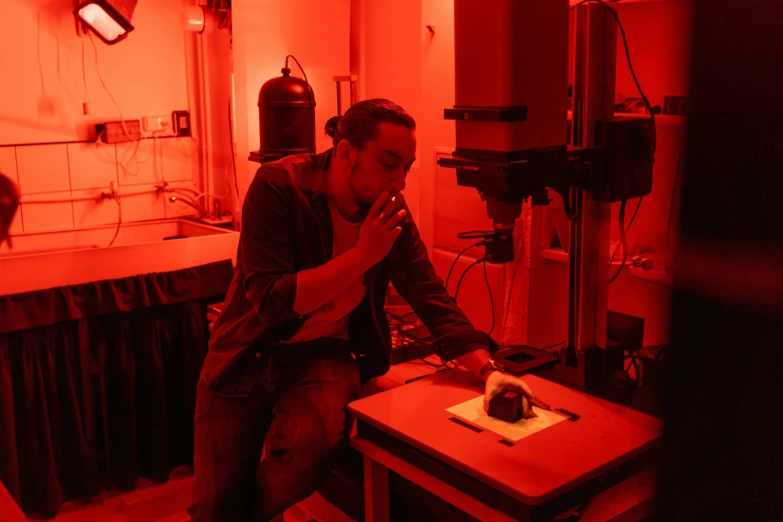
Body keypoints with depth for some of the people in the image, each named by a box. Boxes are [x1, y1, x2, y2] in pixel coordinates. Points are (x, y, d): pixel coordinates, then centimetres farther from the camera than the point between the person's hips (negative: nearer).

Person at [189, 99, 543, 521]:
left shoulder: (392, 214, -5)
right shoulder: (278, 187, -17)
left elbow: (433, 300, -3)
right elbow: (271, 300, -25)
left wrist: (488, 369, -16)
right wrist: (362, 255, -27)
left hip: (325, 355, 2)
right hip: (249, 355, -1)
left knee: (310, 443, -29)